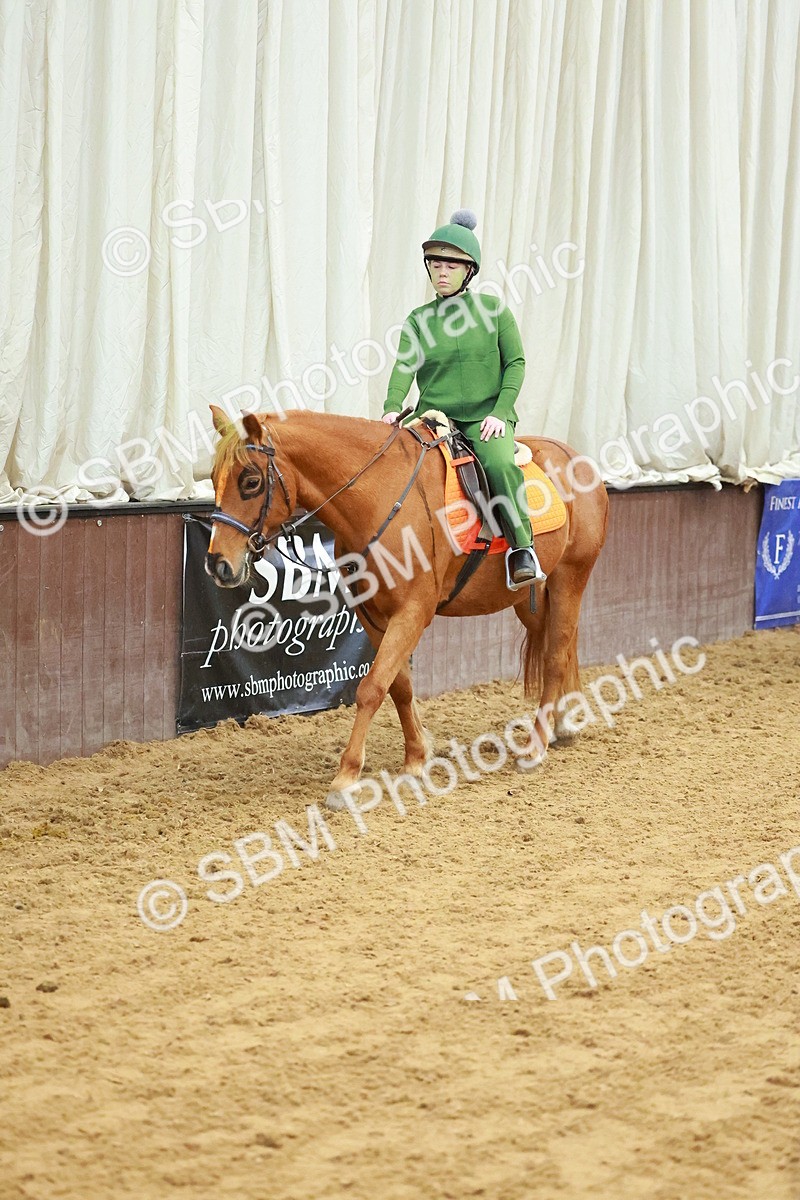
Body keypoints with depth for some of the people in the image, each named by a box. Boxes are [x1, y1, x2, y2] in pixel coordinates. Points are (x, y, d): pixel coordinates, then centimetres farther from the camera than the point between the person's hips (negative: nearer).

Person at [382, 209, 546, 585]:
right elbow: (404, 366, -3)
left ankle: (521, 549, -23)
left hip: (486, 417, -2)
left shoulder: (493, 309, 5)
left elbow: (515, 363, 3)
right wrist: (393, 407, -22)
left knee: (500, 463, -33)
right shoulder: (418, 320, 10)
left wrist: (500, 413, -10)